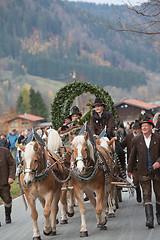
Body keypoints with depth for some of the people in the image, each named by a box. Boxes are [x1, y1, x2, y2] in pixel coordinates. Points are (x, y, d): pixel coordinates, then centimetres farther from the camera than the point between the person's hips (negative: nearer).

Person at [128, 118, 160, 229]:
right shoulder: (137, 140, 4)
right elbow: (133, 155, 12)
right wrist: (130, 170, 16)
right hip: (144, 172, 0)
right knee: (146, 195, -8)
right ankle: (149, 219, -14)